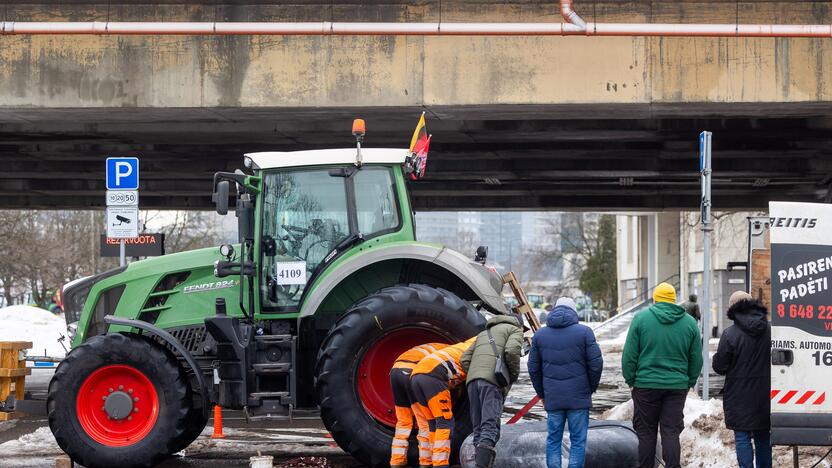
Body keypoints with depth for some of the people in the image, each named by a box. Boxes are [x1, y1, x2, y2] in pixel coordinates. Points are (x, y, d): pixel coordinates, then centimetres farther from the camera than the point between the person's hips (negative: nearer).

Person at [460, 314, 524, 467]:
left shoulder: (484, 334, 35)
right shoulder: (515, 330, 17)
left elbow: (465, 360, 23)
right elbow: (512, 351, -6)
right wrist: (515, 374, 9)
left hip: (473, 380, 6)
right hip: (493, 381, -6)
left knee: (479, 427, 9)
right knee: (490, 426, -16)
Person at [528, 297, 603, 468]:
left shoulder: (540, 335, 7)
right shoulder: (584, 332, -3)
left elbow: (533, 368, 9)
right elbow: (596, 363, -5)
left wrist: (542, 393, 18)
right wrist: (592, 388, 9)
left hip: (552, 398, 3)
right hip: (579, 397, -2)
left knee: (553, 439, 9)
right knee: (578, 440, 2)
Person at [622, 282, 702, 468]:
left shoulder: (641, 318, -3)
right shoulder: (689, 322, 5)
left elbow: (629, 355, -3)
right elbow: (696, 359, 8)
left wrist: (630, 380, 6)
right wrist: (690, 382, 17)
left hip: (646, 384, -2)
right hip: (677, 386, 2)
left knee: (646, 433, 7)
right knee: (671, 433, 4)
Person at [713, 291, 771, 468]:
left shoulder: (730, 334, -15)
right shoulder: (770, 330, -3)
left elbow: (719, 366, -10)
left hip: (740, 396, -4)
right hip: (764, 394, 4)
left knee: (742, 437, 1)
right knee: (763, 437, 16)